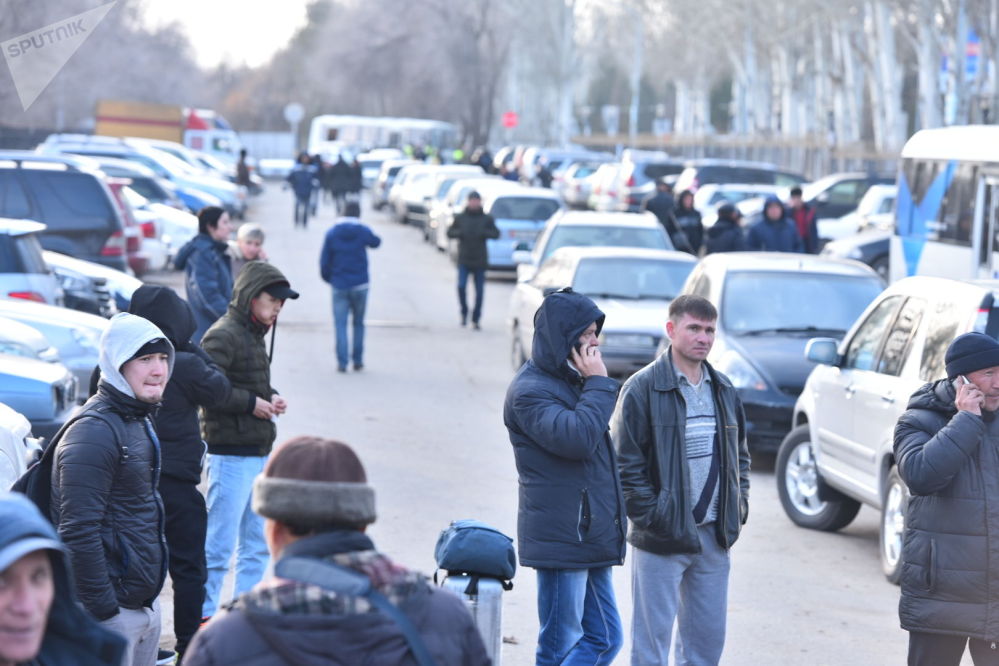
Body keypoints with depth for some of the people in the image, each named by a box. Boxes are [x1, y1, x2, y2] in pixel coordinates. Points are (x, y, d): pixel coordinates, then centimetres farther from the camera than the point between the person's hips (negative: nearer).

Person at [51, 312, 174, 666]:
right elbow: (78, 531, -23)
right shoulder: (94, 432, -18)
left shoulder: (140, 421, 14)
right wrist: (103, 609, -22)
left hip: (145, 605, 9)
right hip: (112, 612, -9)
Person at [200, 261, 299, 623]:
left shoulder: (254, 335, 16)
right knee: (220, 544, -6)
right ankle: (204, 616, 1)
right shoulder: (223, 336, -13)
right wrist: (251, 403, -18)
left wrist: (272, 397, 5)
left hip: (258, 453, 10)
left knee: (257, 543, 16)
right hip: (231, 454, -10)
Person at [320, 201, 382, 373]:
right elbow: (376, 242, 16)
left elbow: (324, 260, -2)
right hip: (359, 284, 0)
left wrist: (329, 278, 14)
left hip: (339, 286, 0)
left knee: (340, 324, 2)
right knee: (358, 323, 12)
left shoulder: (332, 233, -3)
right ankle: (358, 360, 13)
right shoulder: (363, 231, -5)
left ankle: (342, 362, -4)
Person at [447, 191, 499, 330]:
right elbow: (450, 232, 8)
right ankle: (464, 312, 9)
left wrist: (485, 233, -17)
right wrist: (459, 232, -12)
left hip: (480, 261, 0)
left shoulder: (487, 219, 3)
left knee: (479, 291, 2)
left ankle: (475, 319, 12)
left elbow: (496, 234, 0)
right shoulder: (460, 218, 5)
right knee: (461, 286, -14)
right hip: (464, 260, 0)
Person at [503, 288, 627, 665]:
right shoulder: (529, 390, -14)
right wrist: (599, 383, -17)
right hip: (561, 539, -9)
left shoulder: (571, 381, 17)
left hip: (591, 539, 9)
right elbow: (577, 437, -27)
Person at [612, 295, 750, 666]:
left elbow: (739, 453, 20)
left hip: (714, 536, 6)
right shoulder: (643, 388, -9)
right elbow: (626, 462, -11)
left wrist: (739, 506, 8)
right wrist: (648, 516, -15)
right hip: (662, 537, -6)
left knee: (709, 636, 11)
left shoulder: (723, 390, 11)